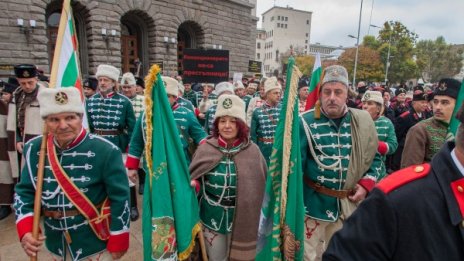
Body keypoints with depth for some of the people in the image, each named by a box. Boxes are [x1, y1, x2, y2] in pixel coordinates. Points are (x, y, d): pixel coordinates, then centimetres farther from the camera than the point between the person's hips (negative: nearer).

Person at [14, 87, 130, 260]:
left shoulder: (105, 151, -20)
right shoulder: (34, 149, -6)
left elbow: (120, 198, -16)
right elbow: (24, 191, 3)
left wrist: (118, 243, -12)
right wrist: (25, 231, -11)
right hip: (56, 245, 5)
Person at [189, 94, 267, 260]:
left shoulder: (252, 150, -10)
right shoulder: (205, 148, -11)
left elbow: (262, 183, -3)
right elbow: (194, 177, -2)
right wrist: (194, 185, -22)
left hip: (242, 219, 0)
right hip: (211, 218, 0)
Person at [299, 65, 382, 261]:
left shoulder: (362, 121, -2)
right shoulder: (306, 122, -15)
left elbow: (374, 157, 11)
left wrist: (366, 184, -3)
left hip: (349, 204, 4)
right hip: (314, 203, -3)